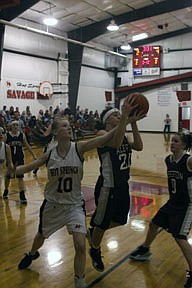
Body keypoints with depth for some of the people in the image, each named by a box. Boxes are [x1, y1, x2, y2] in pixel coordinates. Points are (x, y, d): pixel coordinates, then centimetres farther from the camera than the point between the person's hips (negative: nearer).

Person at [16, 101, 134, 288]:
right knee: (41, 236, 25)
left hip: (75, 205, -2)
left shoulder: (79, 148, -18)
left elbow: (110, 137, -28)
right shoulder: (49, 154, -12)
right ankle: (32, 254, 62)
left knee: (80, 245, -13)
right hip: (52, 204, 2)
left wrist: (124, 117, -39)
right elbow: (28, 167, 3)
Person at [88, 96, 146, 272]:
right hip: (108, 187, -7)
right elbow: (116, 143, -37)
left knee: (120, 220, 22)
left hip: (123, 186, 8)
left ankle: (93, 232, 46)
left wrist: (133, 123, -16)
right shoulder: (102, 134, -14)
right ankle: (95, 251, 39)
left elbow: (139, 146, -10)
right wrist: (126, 120, -35)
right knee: (102, 223, 11)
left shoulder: (123, 136, 8)